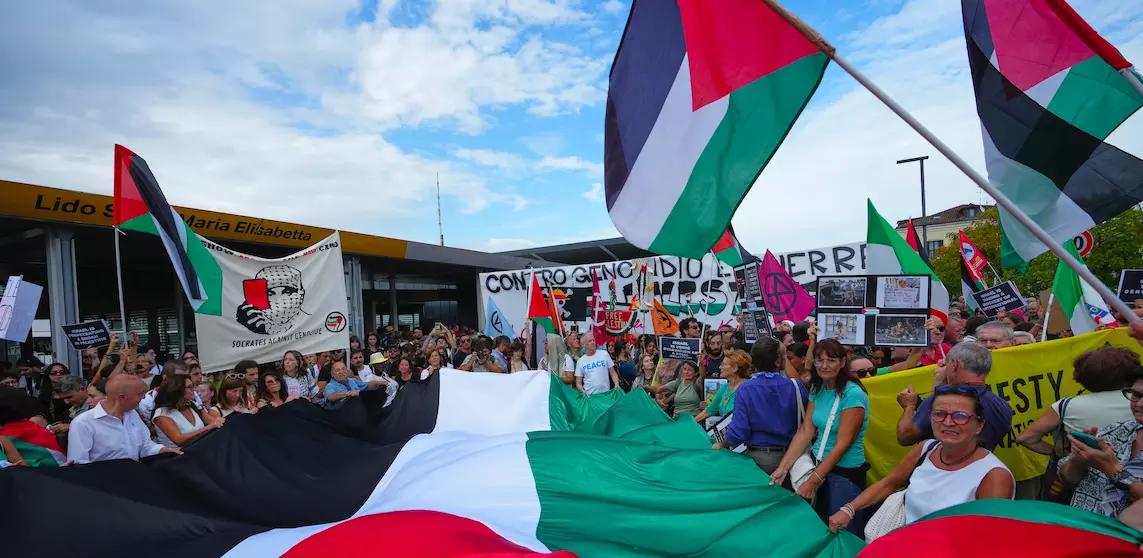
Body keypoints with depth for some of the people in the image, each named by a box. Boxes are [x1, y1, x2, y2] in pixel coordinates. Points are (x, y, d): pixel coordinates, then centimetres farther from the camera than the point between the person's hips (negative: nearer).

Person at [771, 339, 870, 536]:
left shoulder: (853, 394, -19)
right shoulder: (817, 390, 2)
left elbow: (842, 444, -20)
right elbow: (805, 432, -1)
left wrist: (813, 481, -20)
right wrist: (783, 468, -9)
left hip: (846, 473, -6)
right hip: (819, 465, 7)